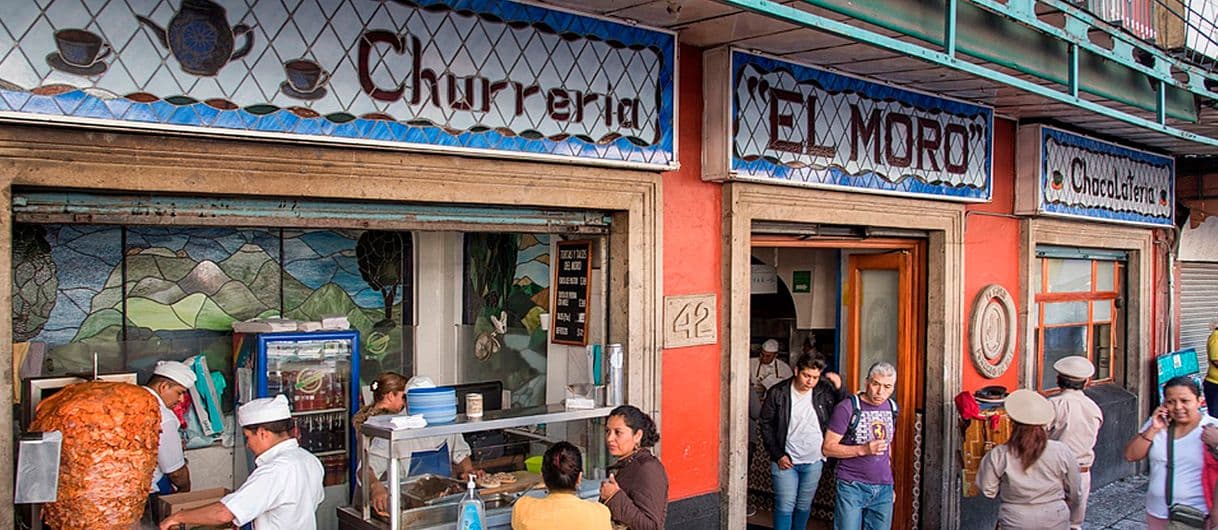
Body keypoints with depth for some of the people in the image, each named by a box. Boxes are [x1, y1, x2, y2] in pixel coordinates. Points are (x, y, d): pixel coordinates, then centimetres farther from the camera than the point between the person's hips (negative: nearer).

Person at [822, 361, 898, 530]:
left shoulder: (891, 407, 9)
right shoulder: (847, 408, -10)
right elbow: (827, 448, -11)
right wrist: (863, 450, -22)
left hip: (883, 489, 5)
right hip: (852, 487, -5)